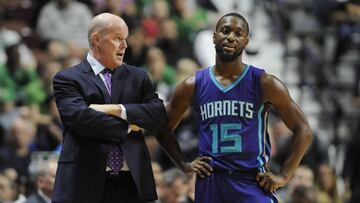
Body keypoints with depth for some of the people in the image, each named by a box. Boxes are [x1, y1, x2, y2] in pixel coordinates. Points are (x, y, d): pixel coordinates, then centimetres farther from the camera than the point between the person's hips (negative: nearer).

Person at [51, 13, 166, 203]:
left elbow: (158, 113, 2)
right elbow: (79, 117, -14)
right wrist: (126, 127, -6)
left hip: (131, 181, 3)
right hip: (86, 182, -3)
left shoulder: (137, 77, 15)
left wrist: (116, 109, -11)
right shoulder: (67, 79, 2)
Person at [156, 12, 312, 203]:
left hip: (253, 185, -3)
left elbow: (303, 130, 2)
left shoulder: (264, 84, -1)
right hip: (210, 185, 3)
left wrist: (283, 176, -5)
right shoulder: (193, 86, 6)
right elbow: (164, 128, 20)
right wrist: (184, 165, 8)